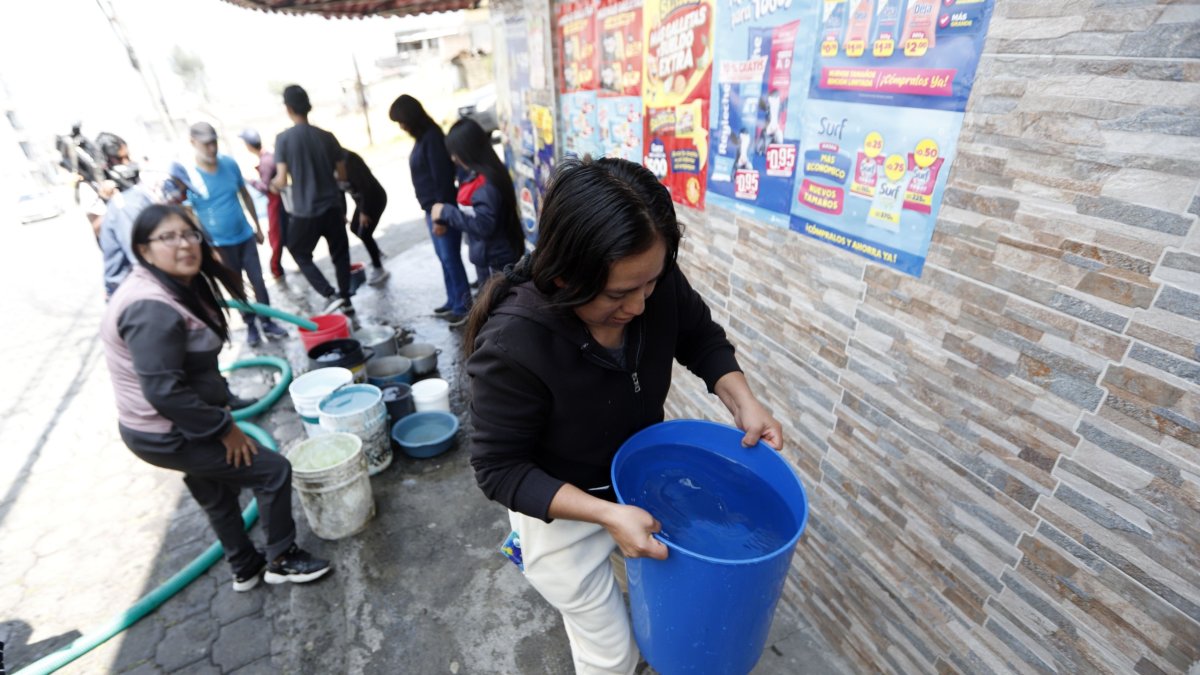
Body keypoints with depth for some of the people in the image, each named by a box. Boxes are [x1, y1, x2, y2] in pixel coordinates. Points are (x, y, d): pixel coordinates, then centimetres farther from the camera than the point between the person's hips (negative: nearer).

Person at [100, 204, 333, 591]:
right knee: (273, 471, -3)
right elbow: (163, 391, -30)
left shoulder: (182, 286, 4)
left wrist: (219, 408, 13)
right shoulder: (153, 310, -29)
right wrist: (224, 428, -21)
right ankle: (282, 560, 15)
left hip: (176, 426, 10)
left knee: (218, 496, 25)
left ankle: (245, 568, 45)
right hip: (168, 435, -10)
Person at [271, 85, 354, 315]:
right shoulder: (327, 136, 1)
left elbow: (282, 181, -11)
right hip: (332, 207, 3)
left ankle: (331, 296, 3)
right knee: (340, 254, 16)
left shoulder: (283, 138, -7)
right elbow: (342, 176, 4)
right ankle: (346, 300, 19)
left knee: (300, 254, 16)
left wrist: (272, 185, 12)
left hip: (304, 211, -3)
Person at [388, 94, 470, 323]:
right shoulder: (422, 138, 13)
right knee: (444, 258, 15)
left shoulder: (432, 138, -15)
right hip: (432, 209, 10)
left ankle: (464, 306, 6)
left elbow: (443, 178, -20)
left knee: (451, 257, -3)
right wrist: (429, 210, 18)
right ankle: (453, 301, 25)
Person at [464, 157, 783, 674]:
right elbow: (500, 469, -24)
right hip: (561, 508, -4)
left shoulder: (655, 283, -22)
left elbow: (700, 337, -2)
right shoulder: (510, 347, -36)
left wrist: (741, 401, -18)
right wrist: (607, 515, -33)